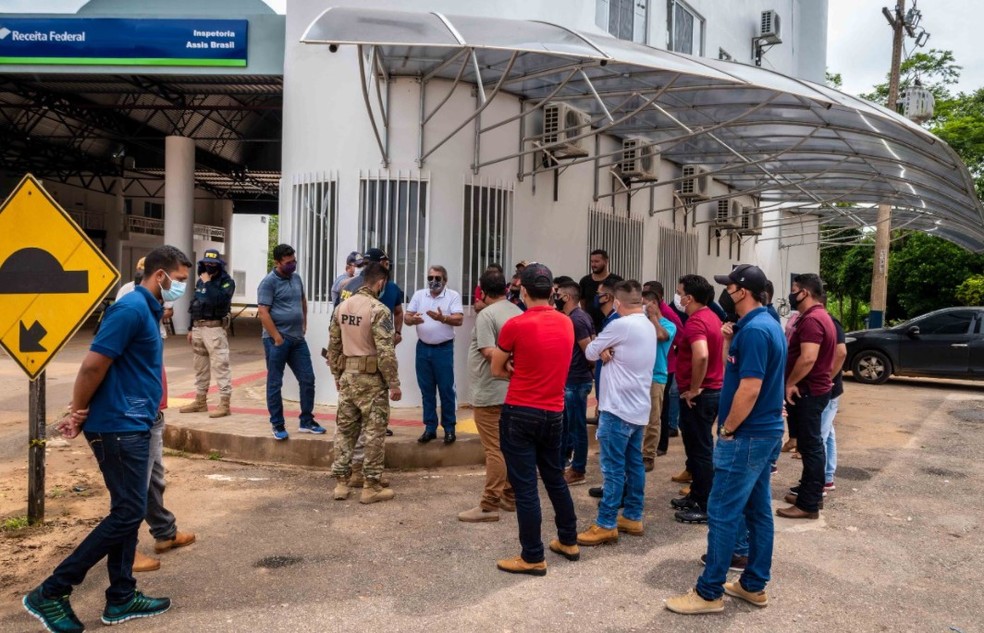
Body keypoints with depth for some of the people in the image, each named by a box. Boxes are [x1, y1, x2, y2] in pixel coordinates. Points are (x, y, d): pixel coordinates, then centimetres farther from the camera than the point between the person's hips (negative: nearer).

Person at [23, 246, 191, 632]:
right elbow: (93, 365, -19)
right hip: (118, 426, -10)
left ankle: (121, 598, 22)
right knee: (128, 513, -5)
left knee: (128, 511, 13)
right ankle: (51, 593, 4)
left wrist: (81, 413, 12)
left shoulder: (149, 311, 14)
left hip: (133, 425, 10)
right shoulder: (132, 308, -17)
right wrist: (79, 412, -5)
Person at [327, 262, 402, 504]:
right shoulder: (379, 310, -15)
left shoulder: (342, 307, 7)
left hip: (347, 376, 7)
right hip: (371, 379, -7)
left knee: (344, 429, 13)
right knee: (374, 432, 2)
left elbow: (333, 346, 11)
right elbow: (385, 352, -18)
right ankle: (371, 486, 8)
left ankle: (341, 482, 19)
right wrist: (394, 383, -12)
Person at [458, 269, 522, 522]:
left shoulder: (486, 314, -13)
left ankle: (489, 505, -2)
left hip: (491, 393, -8)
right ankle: (510, 496, 24)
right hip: (512, 391, 8)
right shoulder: (517, 312, 10)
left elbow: (489, 352, -22)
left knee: (494, 450, -6)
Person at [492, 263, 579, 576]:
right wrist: (524, 370, 2)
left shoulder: (515, 325, -15)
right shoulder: (566, 323, 3)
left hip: (520, 414, -6)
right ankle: (569, 541, 33)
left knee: (525, 486, 2)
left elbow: (497, 370, -2)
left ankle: (533, 557, 10)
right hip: (554, 414, 6)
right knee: (555, 478, 21)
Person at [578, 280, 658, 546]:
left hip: (618, 408, -9)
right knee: (634, 464, 13)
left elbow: (590, 352, -6)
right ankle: (633, 517, 21)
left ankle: (606, 525, -1)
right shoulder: (648, 326, 11)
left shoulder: (621, 325, -17)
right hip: (639, 407, 9)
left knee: (613, 468, -5)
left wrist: (602, 352, 13)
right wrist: (609, 352, -11)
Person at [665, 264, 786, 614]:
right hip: (765, 431, 10)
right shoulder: (769, 324, 12)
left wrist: (727, 430, -15)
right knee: (758, 510, 15)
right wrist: (731, 343, 5)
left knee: (723, 513, -4)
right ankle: (754, 585, 25)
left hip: (747, 435, -10)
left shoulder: (754, 330, -21)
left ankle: (709, 592, 5)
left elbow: (750, 389, -24)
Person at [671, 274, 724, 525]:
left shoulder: (696, 321, -20)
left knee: (700, 450, -1)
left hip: (698, 396, -10)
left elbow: (701, 356, -37)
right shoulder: (711, 317, 12)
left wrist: (693, 389, -24)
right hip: (713, 390, 10)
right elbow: (721, 349, 23)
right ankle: (697, 495, 30)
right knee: (699, 447, 19)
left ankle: (706, 507, 7)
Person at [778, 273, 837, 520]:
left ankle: (809, 504, 0)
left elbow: (808, 358, -30)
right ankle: (810, 491, 27)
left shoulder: (811, 319, -20)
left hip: (808, 391, -11)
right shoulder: (818, 316, 16)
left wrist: (790, 383, -19)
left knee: (810, 446, -5)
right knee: (809, 444, 17)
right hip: (811, 389, 11)